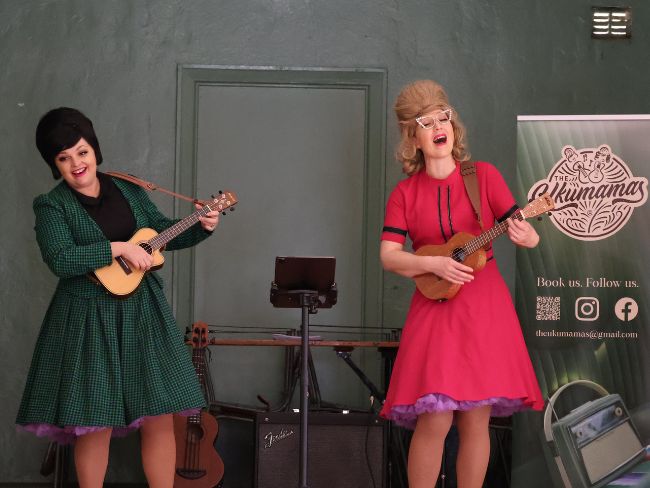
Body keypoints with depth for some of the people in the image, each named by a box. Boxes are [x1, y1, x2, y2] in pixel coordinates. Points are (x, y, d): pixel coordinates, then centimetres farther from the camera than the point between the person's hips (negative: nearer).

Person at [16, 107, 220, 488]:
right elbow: (60, 260, -19)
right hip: (89, 320, -4)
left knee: (161, 415, 3)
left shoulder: (129, 190, 9)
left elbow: (163, 232, 16)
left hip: (143, 312, 4)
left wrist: (202, 227, -1)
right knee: (97, 423, 0)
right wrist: (120, 248, -21)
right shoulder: (52, 206, -5)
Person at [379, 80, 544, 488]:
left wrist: (526, 236, -24)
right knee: (435, 420, -9)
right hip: (436, 306, 0)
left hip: (483, 306, 1)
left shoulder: (484, 176, 3)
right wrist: (434, 264, -19)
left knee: (475, 419, 1)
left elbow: (522, 230, 0)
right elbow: (388, 256, -3)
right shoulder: (405, 193, 3)